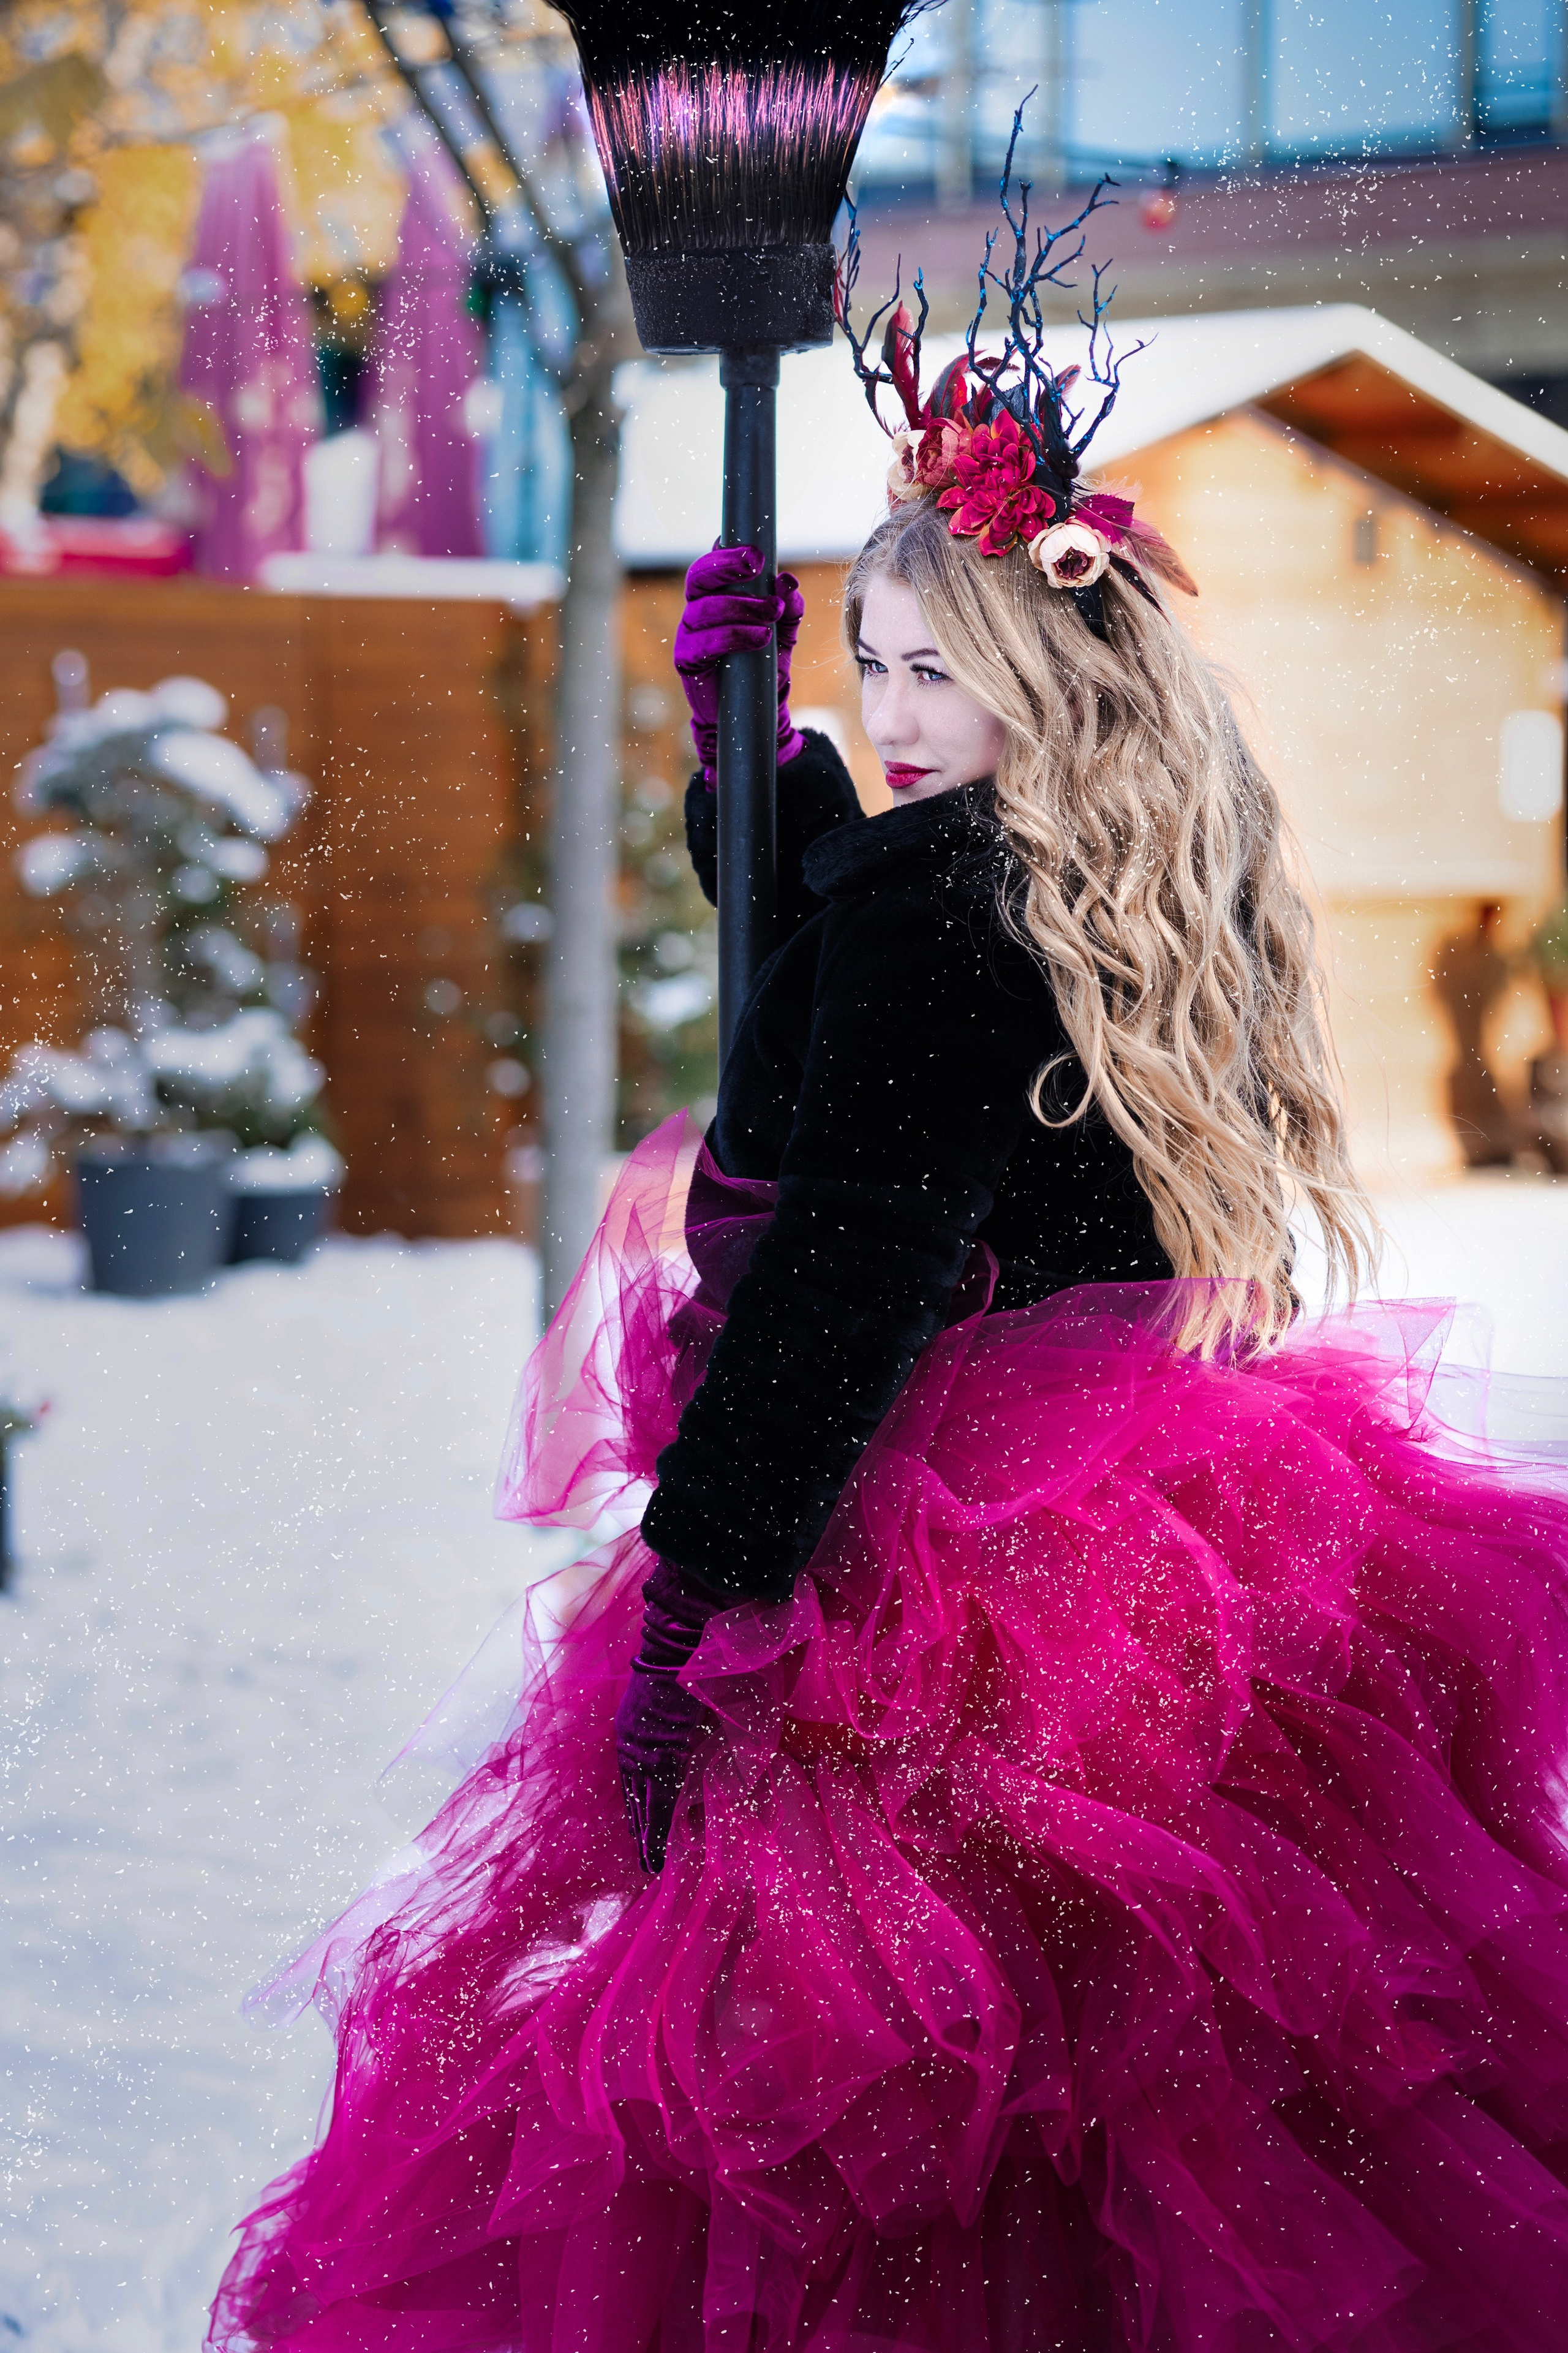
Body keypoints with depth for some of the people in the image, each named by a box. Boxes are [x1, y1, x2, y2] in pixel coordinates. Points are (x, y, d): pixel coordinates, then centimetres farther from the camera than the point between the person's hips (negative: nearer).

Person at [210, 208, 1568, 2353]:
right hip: (1168, 1517, 10)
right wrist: (741, 725, 23)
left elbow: (844, 1270, -23)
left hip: (943, 1568, -9)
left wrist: (697, 1593, -22)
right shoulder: (1166, 891, 12)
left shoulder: (941, 897, -15)